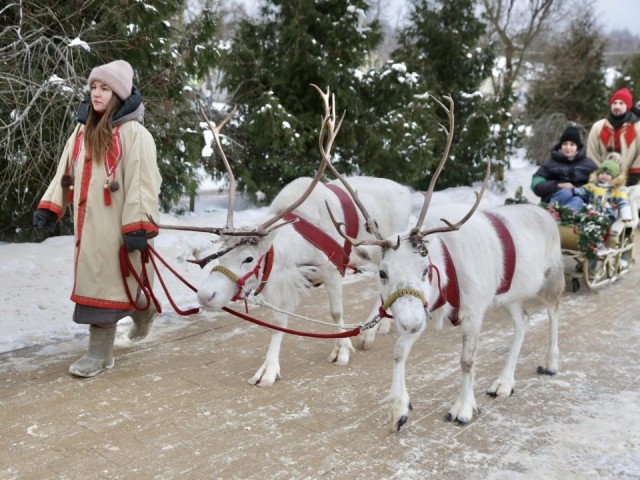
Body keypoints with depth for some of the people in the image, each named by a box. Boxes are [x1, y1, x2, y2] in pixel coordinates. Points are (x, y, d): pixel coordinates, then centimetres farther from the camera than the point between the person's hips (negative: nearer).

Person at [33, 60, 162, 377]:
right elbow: (65, 172, 14)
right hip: (87, 222, 7)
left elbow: (142, 182, -15)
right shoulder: (83, 130, 13)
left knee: (106, 281, -2)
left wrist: (138, 226, -20)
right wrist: (49, 207, 3)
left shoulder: (133, 132, -10)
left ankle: (100, 352, 10)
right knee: (94, 280, 14)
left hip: (116, 223, -7)